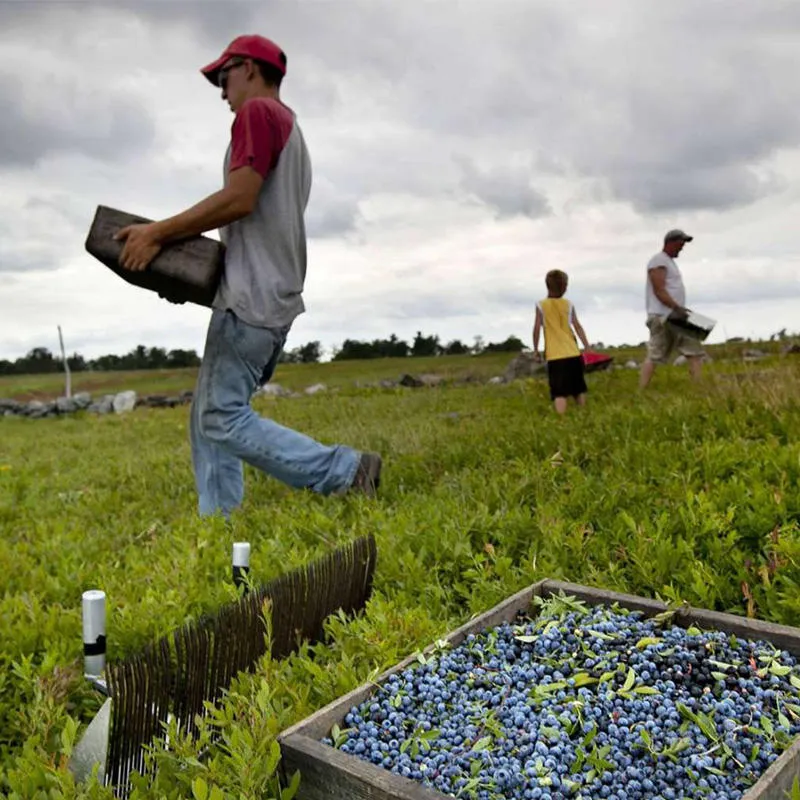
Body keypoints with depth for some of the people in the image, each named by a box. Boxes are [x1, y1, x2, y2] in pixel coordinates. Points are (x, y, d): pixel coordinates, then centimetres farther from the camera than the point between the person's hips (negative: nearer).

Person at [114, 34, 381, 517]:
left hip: (251, 296, -10)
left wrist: (159, 233, -10)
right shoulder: (291, 129, 26)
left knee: (223, 418, -12)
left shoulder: (259, 112, -3)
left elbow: (239, 199, -17)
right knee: (209, 416, 10)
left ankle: (345, 472, -12)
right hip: (275, 296, 10)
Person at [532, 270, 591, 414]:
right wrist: (588, 347, 12)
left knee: (559, 392, -10)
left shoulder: (541, 305, -1)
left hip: (554, 355, -3)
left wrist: (535, 349, 7)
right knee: (579, 388, 18)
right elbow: (578, 327, 6)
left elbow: (537, 329, -3)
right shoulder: (568, 304, 6)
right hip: (572, 353, 3)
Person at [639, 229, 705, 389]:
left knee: (695, 352, 6)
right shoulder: (658, 261, -7)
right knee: (654, 357, -11)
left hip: (676, 318, 10)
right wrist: (676, 307, -27)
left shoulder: (670, 261, 23)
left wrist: (680, 309, 13)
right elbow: (659, 291, -18)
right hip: (662, 317, -10)